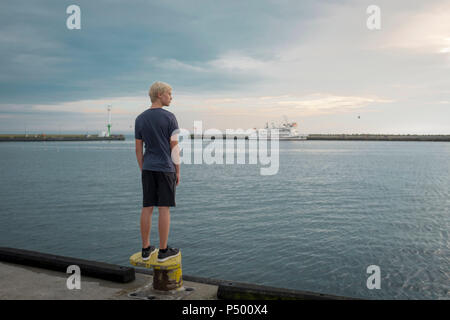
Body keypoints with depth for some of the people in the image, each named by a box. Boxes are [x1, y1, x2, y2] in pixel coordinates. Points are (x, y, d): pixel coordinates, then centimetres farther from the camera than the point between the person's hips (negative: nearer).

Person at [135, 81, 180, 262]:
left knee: (147, 208, 9)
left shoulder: (140, 119, 5)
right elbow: (174, 147, -9)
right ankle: (163, 251, 7)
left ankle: (146, 249, 14)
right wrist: (178, 172, -1)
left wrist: (143, 171, 14)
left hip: (148, 169, 5)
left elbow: (138, 149, 7)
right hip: (166, 169, -5)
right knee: (164, 208, 0)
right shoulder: (170, 118, -9)